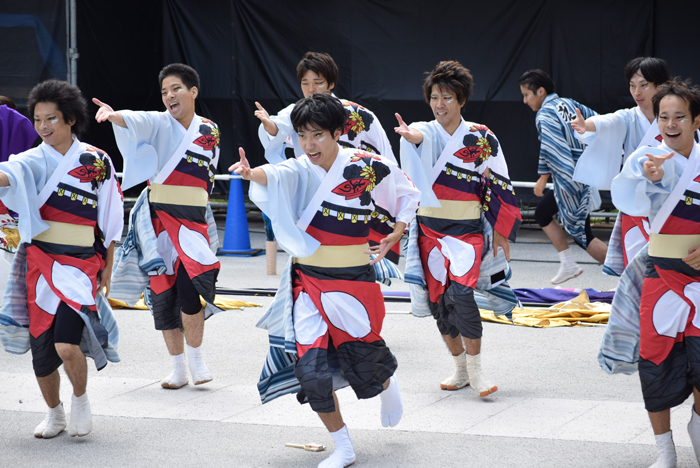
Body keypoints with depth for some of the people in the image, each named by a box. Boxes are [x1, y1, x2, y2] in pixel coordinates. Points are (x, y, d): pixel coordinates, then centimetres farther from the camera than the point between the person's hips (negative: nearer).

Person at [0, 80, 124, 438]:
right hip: (40, 263, 2)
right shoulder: (35, 161, 0)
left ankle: (80, 399, 11)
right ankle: (54, 412, 30)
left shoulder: (97, 161, 2)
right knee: (41, 349, 5)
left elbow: (110, 221, 9)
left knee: (66, 344, -18)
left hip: (81, 265, -2)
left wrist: (107, 269, 9)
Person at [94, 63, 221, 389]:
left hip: (193, 220, 1)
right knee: (162, 293, 2)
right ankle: (178, 367, 15)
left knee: (190, 294, -15)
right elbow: (136, 121, -26)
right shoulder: (159, 123, -3)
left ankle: (196, 356, 7)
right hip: (158, 218, -1)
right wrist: (112, 114, -45)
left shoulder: (209, 131, 8)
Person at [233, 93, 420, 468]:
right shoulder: (301, 170, -5)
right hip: (308, 284, 2)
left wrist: (396, 232, -4)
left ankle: (387, 385, 44)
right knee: (311, 370, -7)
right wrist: (253, 173, -51)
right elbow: (276, 175, -29)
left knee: (364, 368, 4)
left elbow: (408, 193, 9)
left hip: (353, 283, -2)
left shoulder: (368, 167, -9)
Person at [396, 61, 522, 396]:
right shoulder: (423, 132, 1)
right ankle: (461, 368, 22)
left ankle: (475, 370, -9)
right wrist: (412, 137, -50)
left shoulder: (481, 138, 0)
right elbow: (421, 138, -26)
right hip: (429, 229, 3)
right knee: (438, 299, 5)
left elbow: (498, 188, 5)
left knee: (461, 293, -21)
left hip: (467, 230, -3)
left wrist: (500, 233, 2)